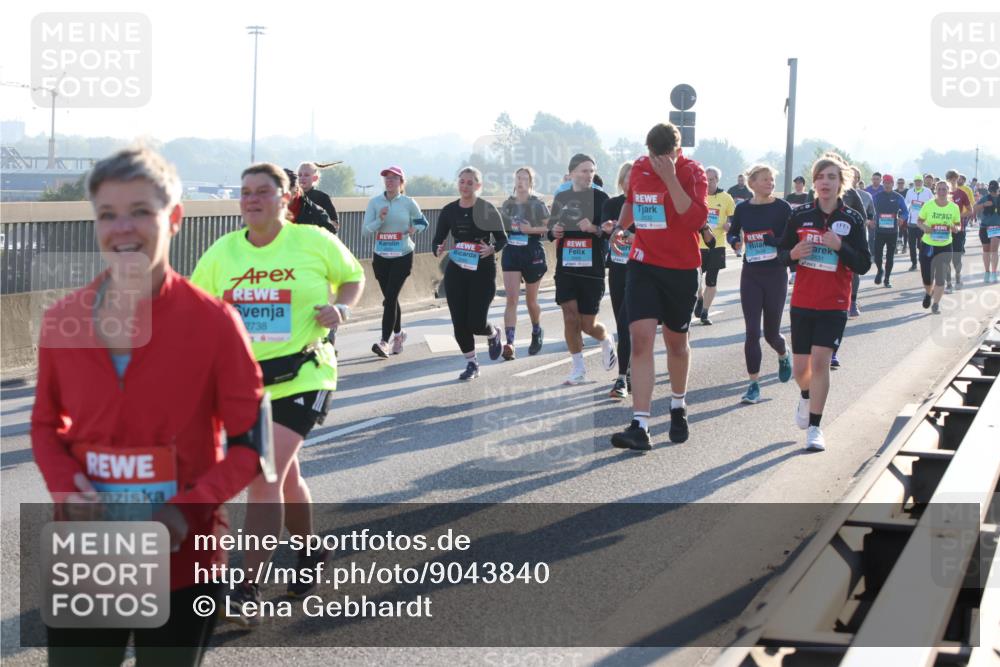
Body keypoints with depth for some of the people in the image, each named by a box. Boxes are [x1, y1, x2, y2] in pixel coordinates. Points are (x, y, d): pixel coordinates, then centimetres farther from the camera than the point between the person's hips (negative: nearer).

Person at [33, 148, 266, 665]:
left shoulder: (213, 322, -11)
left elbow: (250, 442, -6)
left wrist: (189, 509, -21)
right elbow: (45, 424, 11)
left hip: (182, 562, -2)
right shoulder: (62, 321, -2)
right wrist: (64, 487, -9)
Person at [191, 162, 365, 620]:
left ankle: (247, 591, -15)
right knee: (284, 476, 18)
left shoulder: (314, 241, -6)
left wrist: (341, 309, -10)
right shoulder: (223, 251, 2)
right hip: (243, 377, 5)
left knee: (264, 475, -17)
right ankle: (309, 553, 42)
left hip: (301, 377, -5)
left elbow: (353, 277, 10)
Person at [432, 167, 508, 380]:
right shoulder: (449, 211, 3)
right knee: (459, 322, 0)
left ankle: (493, 334, 29)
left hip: (483, 270, -3)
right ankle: (471, 363, 20)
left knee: (476, 323, -8)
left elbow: (502, 238, -1)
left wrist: (492, 249, -22)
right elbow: (438, 239, 7)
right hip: (456, 271, 3)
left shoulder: (487, 209, -6)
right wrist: (438, 250, -15)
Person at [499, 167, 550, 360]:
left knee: (531, 300, 11)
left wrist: (531, 229, -20)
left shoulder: (538, 204, -4)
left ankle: (537, 332, 39)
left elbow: (549, 227, -7)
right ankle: (509, 343, -17)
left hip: (533, 254, -2)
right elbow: (501, 227, 21)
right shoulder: (507, 204, 8)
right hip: (511, 253, 2)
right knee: (511, 299, -10)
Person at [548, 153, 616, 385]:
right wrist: (553, 232, -3)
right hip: (566, 268, 3)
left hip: (592, 270, -3)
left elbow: (612, 232, -7)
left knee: (588, 325, 1)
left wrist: (594, 228, -25)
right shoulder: (561, 198, 9)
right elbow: (551, 229, 20)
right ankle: (578, 369, 8)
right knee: (570, 318, -4)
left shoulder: (600, 198, -2)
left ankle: (606, 340, 36)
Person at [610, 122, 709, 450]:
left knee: (676, 340, 13)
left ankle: (678, 407, 39)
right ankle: (640, 426, -18)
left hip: (681, 270, -2)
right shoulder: (638, 168, 4)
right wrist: (621, 226, 8)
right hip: (643, 265, 2)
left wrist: (671, 178, -28)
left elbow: (697, 219, -26)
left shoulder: (692, 172, -10)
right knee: (641, 338, -12)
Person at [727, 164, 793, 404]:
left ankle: (783, 355, 44)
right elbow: (732, 233, 16)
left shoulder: (782, 207, -6)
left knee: (771, 332, 8)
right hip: (750, 275, 2)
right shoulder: (743, 209, 2)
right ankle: (754, 385, 0)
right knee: (752, 332, -6)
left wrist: (772, 240, -25)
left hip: (776, 274, -2)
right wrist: (735, 240, -6)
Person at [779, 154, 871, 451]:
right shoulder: (800, 216, 0)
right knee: (800, 367, 7)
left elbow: (864, 265, -5)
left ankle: (815, 427, -2)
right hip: (802, 302, 2)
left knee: (820, 361, -13)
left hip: (834, 305, -2)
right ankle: (807, 397, 43)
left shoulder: (852, 220, -4)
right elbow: (781, 253, 8)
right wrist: (793, 253, -15)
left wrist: (840, 246, -21)